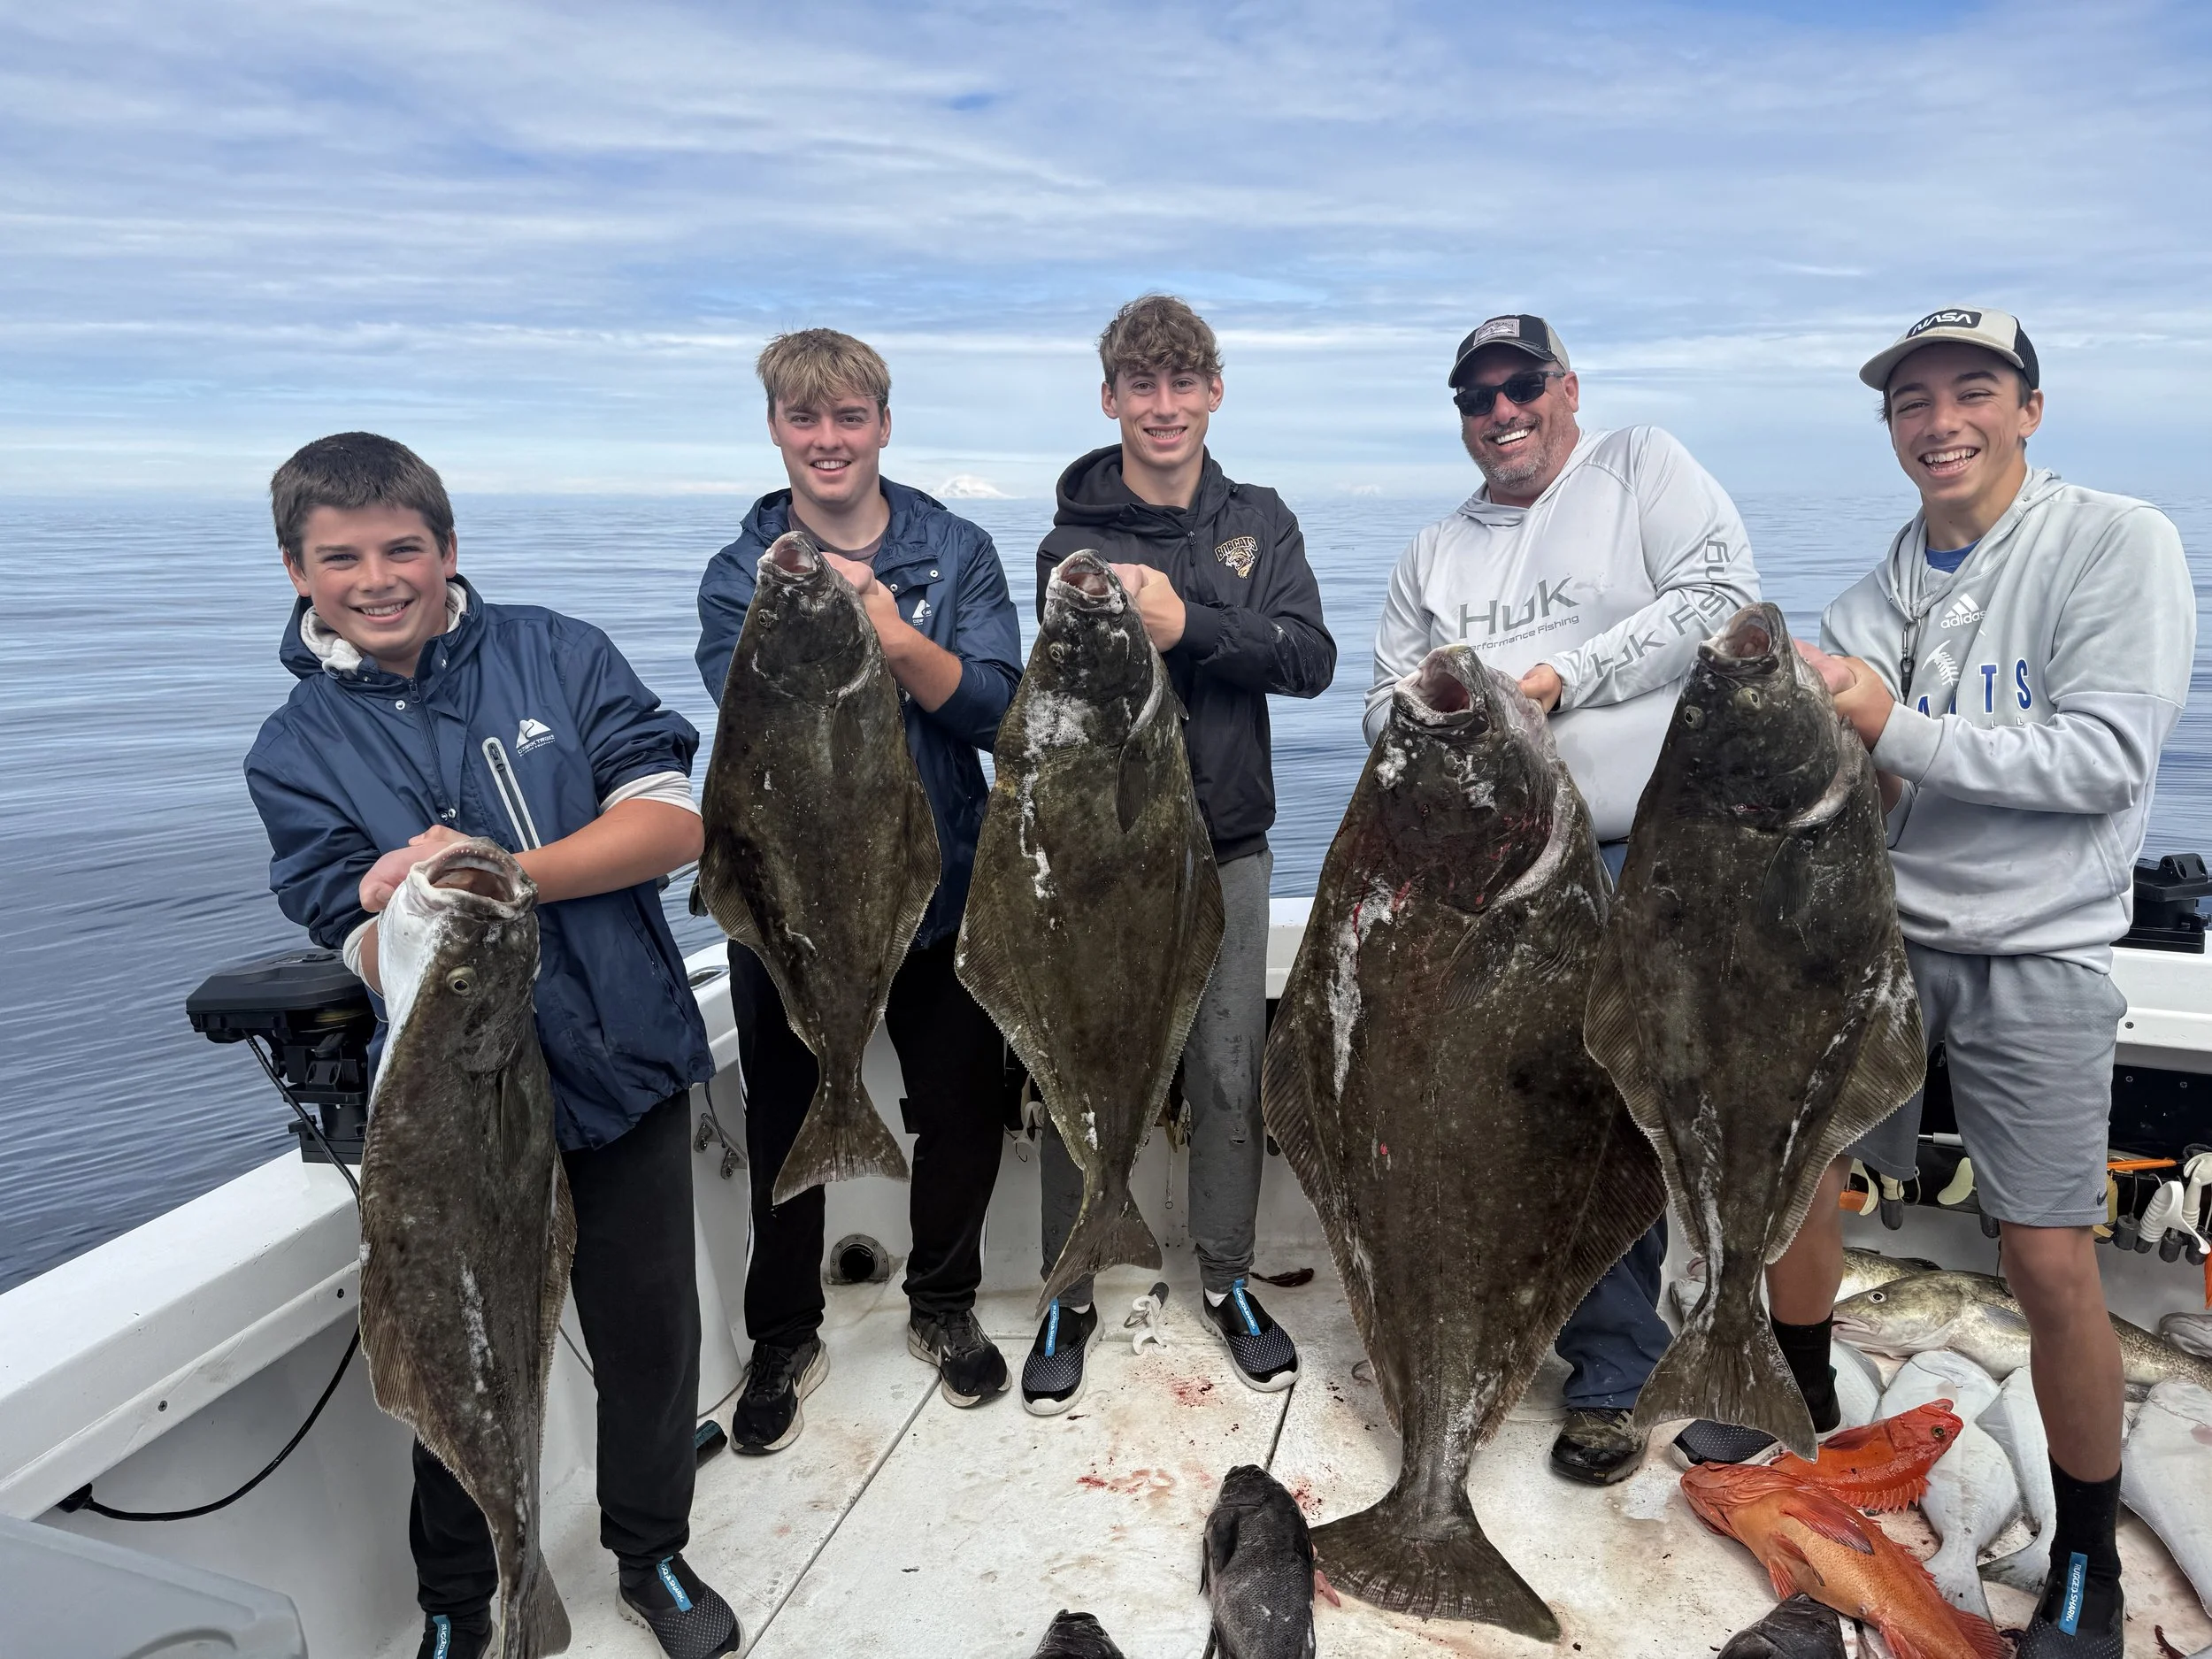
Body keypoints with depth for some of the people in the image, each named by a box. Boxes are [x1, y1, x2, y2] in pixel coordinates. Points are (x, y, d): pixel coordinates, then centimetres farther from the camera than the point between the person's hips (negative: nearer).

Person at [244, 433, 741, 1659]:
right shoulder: (297, 752, -2)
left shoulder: (557, 654, -4)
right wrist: (399, 914, -32)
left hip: (628, 1067, 1)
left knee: (651, 1337, 14)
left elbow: (674, 822, -11)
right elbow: (374, 958, -8)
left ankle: (654, 1557, 40)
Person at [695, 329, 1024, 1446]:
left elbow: (998, 709, -13)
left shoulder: (957, 555, -1)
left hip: (940, 887, 1)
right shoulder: (739, 578, -1)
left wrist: (895, 637, -27)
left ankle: (945, 1306, 39)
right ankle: (783, 1340, 35)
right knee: (787, 1129, 13)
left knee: (963, 1113, 14)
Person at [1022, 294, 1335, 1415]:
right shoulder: (1075, 542, -1)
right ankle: (1070, 1297, 23)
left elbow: (1311, 659, -9)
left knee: (1231, 1076, 10)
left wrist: (1187, 622, -20)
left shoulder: (1260, 523, 6)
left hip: (1228, 845, 2)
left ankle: (1226, 1281, 30)